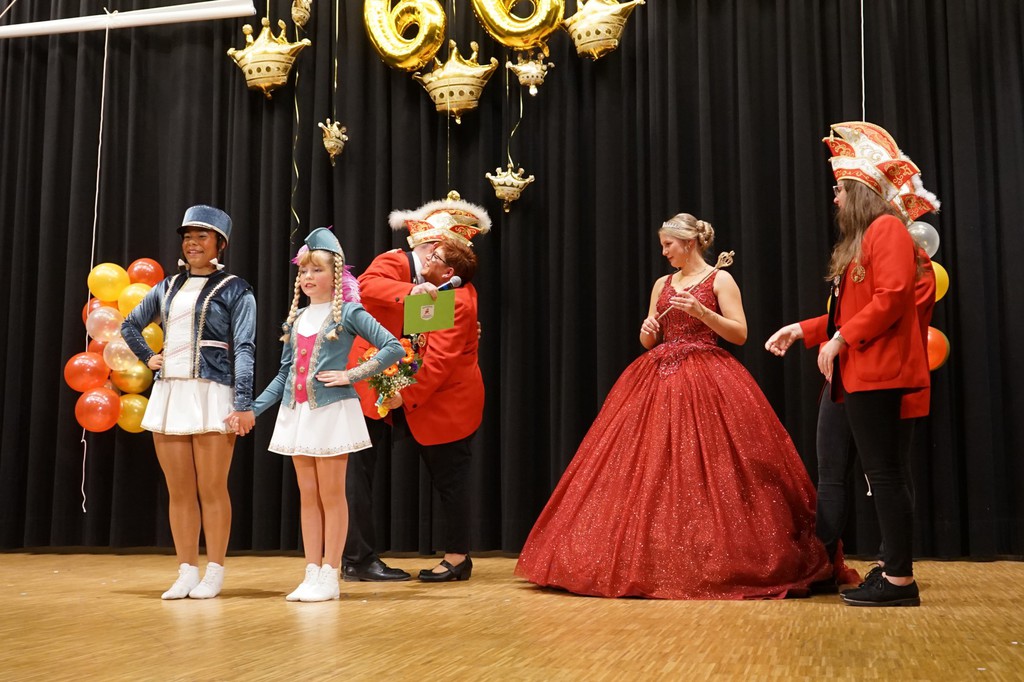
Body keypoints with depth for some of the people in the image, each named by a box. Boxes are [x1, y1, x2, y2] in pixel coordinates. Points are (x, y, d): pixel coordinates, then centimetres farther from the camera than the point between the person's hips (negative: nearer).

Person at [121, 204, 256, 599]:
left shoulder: (234, 289, 1)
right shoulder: (168, 287, 15)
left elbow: (244, 348, -7)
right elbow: (130, 325, 30)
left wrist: (243, 404, -15)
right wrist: (148, 358, 15)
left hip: (211, 394, -5)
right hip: (169, 394, 5)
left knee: (211, 489, -2)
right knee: (179, 490, 6)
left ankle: (214, 574, 7)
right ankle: (186, 572, 13)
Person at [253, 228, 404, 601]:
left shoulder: (348, 312, -4)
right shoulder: (296, 318, 13)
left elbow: (394, 348, -10)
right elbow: (285, 373, 17)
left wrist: (351, 375, -14)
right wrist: (252, 408, 12)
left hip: (332, 411, -6)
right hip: (297, 412, 6)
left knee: (331, 495, -1)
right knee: (308, 496, 8)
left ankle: (329, 577, 6)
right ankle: (312, 574, 14)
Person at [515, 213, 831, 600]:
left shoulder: (720, 280, 1)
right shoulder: (662, 284, 17)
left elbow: (740, 334, -5)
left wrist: (701, 312, -16)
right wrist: (647, 331, -5)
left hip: (706, 382, -5)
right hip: (660, 380, 5)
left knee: (702, 470, -10)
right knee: (653, 470, 0)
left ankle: (711, 563, -1)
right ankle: (656, 561, 7)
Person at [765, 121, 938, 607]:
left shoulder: (887, 229, -7)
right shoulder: (860, 241, 21)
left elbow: (891, 298, -19)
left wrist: (840, 340, -17)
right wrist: (803, 330, 15)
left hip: (882, 377, -10)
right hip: (861, 377, 10)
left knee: (885, 474, -9)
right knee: (882, 475, 10)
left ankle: (900, 580, -5)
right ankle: (893, 570, 15)